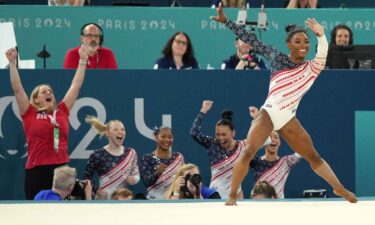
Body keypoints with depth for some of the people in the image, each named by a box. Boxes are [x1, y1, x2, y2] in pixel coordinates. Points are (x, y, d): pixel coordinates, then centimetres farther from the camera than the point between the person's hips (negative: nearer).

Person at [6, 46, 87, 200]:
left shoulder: (62, 111, 11)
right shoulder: (29, 113, 4)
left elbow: (76, 86, 15)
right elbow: (17, 88, -1)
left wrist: (83, 60, 16)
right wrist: (12, 62, -7)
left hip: (62, 169, 3)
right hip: (37, 170, -3)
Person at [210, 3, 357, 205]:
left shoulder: (312, 68, 2)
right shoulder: (277, 58, 4)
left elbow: (323, 52, -19)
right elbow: (252, 40, 5)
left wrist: (321, 35, -40)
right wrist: (226, 21, 2)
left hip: (289, 119, 2)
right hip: (268, 113, -2)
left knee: (313, 156, 10)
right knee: (248, 152, -20)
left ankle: (339, 188, 23)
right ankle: (232, 196, -16)